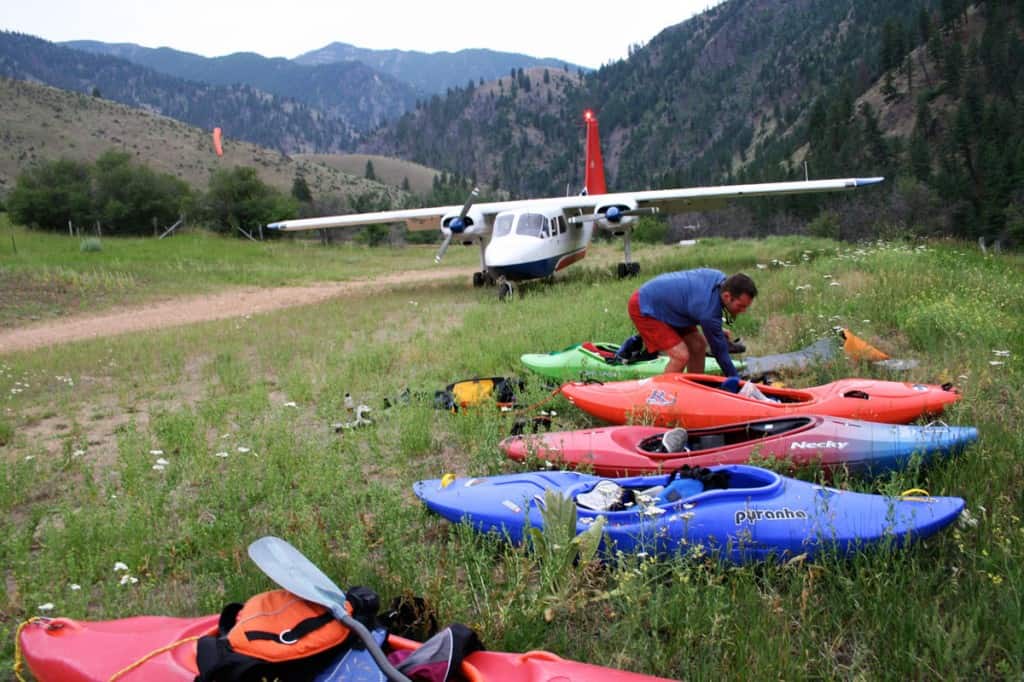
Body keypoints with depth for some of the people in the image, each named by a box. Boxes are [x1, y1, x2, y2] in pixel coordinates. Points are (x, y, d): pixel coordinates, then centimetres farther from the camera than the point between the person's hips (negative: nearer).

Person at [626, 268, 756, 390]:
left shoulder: (720, 278, -8)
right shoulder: (708, 311, -33)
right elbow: (719, 351, -21)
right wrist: (736, 380, -11)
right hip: (644, 309, -10)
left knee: (698, 345, 5)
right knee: (681, 355, -19)